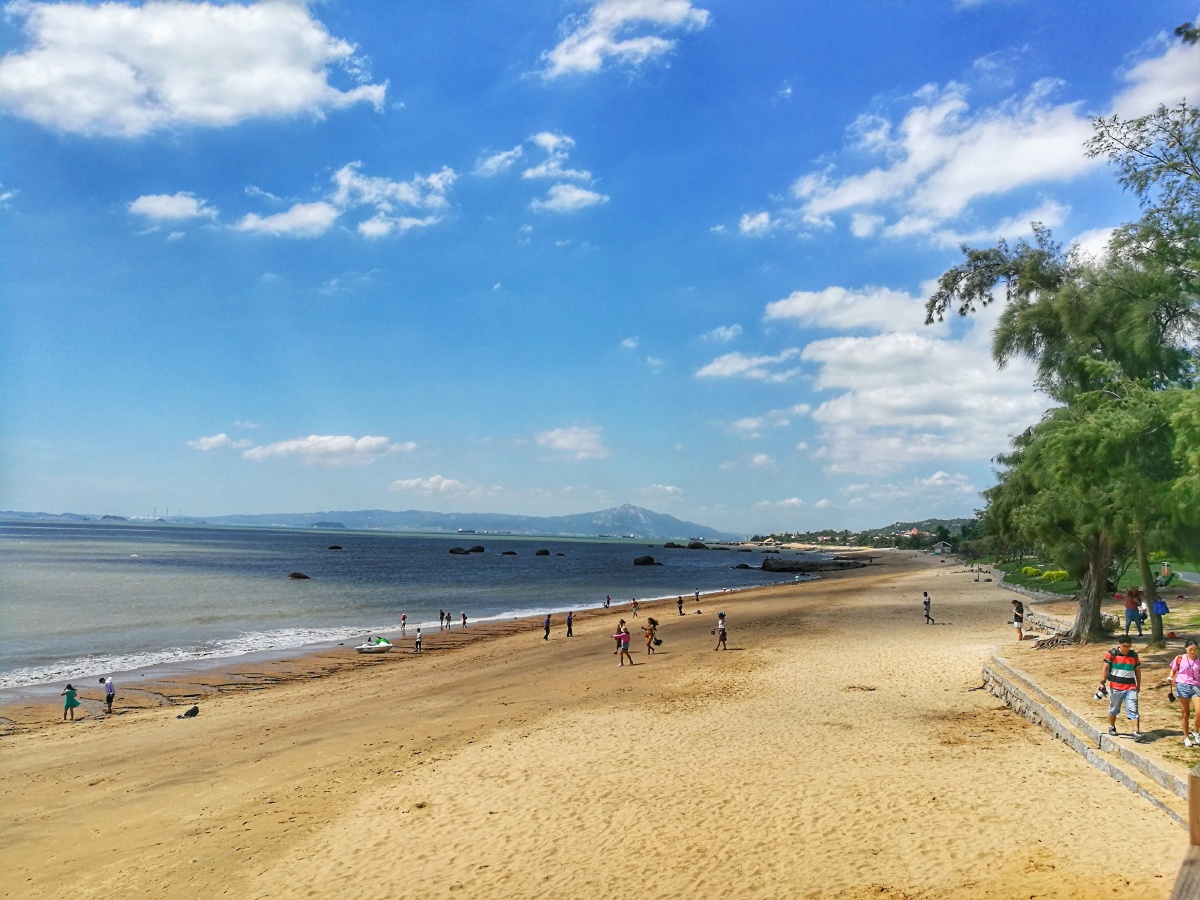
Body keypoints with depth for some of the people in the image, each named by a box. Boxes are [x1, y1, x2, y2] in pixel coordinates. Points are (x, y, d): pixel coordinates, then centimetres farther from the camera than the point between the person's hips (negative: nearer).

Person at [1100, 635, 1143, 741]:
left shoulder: (1134, 655, 5)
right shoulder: (1112, 653, -5)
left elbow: (1137, 671, 15)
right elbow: (1106, 669, -2)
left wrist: (1138, 685, 16)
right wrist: (1103, 682, -7)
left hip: (1130, 687, 2)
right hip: (1115, 687, -2)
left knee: (1133, 710, -8)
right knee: (1113, 709, 12)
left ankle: (1136, 732, -12)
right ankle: (1111, 727, 31)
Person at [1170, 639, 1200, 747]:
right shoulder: (1179, 659, 0)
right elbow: (1173, 670, 10)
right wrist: (1170, 678, -9)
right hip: (1183, 686, -1)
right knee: (1185, 714, 5)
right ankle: (1186, 737, 18)